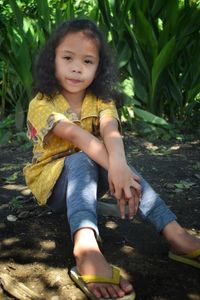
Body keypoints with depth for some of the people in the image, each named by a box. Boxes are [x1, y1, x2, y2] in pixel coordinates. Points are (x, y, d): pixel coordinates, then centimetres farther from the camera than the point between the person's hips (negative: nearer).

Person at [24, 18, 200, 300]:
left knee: (116, 162, -28)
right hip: (51, 182, -3)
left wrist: (118, 164, -52)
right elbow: (76, 135, -36)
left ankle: (175, 234, -35)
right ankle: (86, 248, -58)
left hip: (89, 178, 4)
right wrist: (113, 168, -50)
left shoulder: (101, 101, -7)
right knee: (81, 160, -35)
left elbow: (110, 131, -30)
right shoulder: (41, 104, -18)